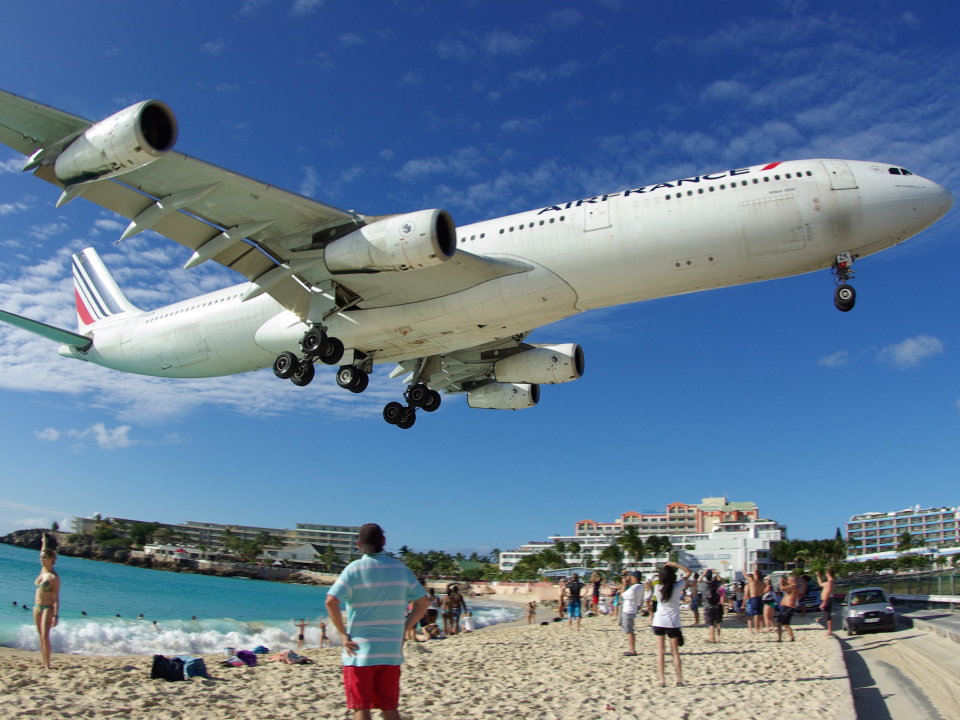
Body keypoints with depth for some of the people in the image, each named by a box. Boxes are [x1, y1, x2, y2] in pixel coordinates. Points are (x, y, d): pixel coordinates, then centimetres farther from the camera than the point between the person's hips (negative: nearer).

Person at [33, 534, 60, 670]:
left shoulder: (54, 577, -14)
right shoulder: (42, 570, 6)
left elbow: (56, 597, -16)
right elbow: (44, 552, 26)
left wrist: (55, 615, -20)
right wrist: (44, 543, 36)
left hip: (47, 608, -7)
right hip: (37, 607, 7)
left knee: (45, 637, -11)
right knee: (41, 637, 9)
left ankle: (47, 665, -9)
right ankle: (43, 662, 14)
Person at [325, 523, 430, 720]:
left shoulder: (354, 569, -7)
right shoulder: (400, 568, 4)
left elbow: (331, 602, -18)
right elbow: (423, 602, 7)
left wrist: (343, 634, -9)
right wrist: (403, 630, 9)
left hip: (359, 652, -3)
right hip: (391, 651, 3)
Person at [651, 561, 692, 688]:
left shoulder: (658, 588, -8)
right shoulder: (677, 587, -10)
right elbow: (688, 572, 2)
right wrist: (674, 564, -3)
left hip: (659, 622, 0)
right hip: (673, 623, 0)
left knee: (660, 652, 4)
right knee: (675, 652, 11)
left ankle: (662, 680, 1)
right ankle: (679, 679, 13)